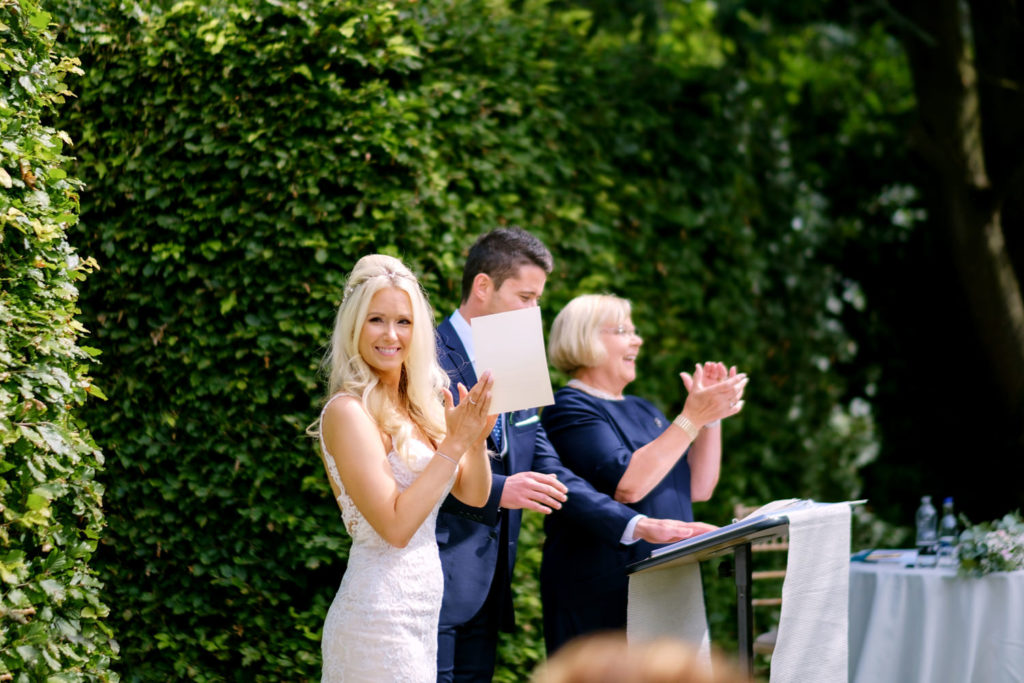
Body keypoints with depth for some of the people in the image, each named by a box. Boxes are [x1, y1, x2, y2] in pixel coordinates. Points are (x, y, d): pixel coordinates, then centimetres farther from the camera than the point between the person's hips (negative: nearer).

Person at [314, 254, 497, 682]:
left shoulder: (419, 403, 10)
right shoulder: (349, 411, -14)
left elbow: (474, 495, 11)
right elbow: (395, 526, -20)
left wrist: (477, 436, -8)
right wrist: (455, 442, -19)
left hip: (421, 608, 8)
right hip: (379, 611, -8)